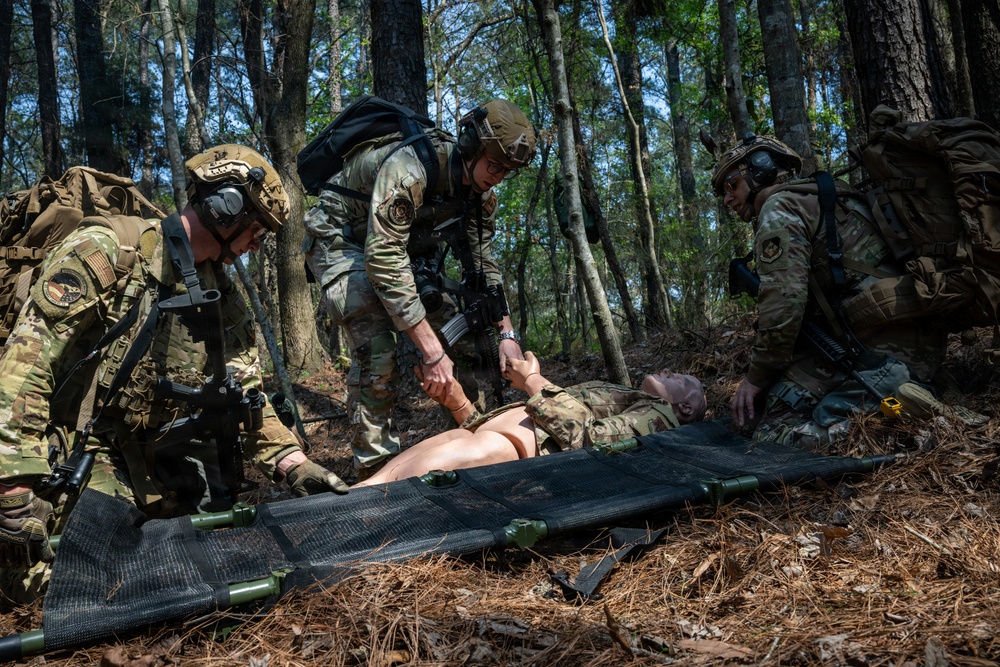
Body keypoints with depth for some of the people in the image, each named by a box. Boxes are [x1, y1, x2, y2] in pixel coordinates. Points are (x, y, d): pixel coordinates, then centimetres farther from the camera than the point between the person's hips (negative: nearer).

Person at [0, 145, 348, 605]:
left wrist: (296, 467, -7)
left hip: (156, 459, 7)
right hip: (75, 455, -7)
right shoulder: (106, 251, -16)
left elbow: (242, 399, 7)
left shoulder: (224, 300, 6)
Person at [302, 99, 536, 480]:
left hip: (398, 242, 7)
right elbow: (383, 262, -40)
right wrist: (432, 352, -41)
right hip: (337, 240, -7)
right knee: (377, 346, -25)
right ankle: (376, 470, -13)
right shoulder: (408, 169, -36)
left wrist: (506, 332, -11)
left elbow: (481, 261, -1)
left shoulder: (480, 189, -11)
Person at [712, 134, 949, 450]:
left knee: (772, 432, -12)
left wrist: (757, 377, -5)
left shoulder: (780, 207, -3)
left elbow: (784, 302, -15)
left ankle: (887, 395, -18)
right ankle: (888, 389, 4)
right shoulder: (817, 200, 28)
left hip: (874, 345, -10)